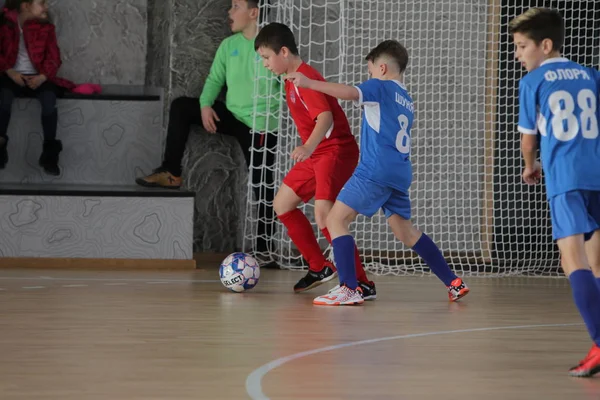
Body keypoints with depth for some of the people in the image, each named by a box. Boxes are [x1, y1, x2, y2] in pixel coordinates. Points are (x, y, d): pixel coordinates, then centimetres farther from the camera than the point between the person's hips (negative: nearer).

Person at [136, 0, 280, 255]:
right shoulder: (228, 45, 5)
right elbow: (215, 79, 9)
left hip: (261, 127, -7)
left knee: (263, 187, -9)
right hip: (232, 115, 7)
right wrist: (205, 105, -11)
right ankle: (171, 174, 0)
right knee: (181, 107, -2)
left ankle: (264, 249, 1)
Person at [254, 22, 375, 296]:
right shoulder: (291, 80, 11)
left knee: (324, 216, -23)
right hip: (316, 154, 11)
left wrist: (309, 147, -50)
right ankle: (319, 268, 23)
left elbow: (325, 117, -34)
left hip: (337, 151, -11)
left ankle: (362, 284, -21)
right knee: (282, 204, 15)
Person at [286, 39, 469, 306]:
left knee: (336, 219, -6)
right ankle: (454, 283, 19)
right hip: (400, 173, 8)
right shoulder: (406, 100, 23)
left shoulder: (380, 87, -1)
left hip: (376, 170, -8)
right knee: (405, 231, 20)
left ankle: (349, 289, -19)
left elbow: (351, 93, -19)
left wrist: (309, 83, -23)